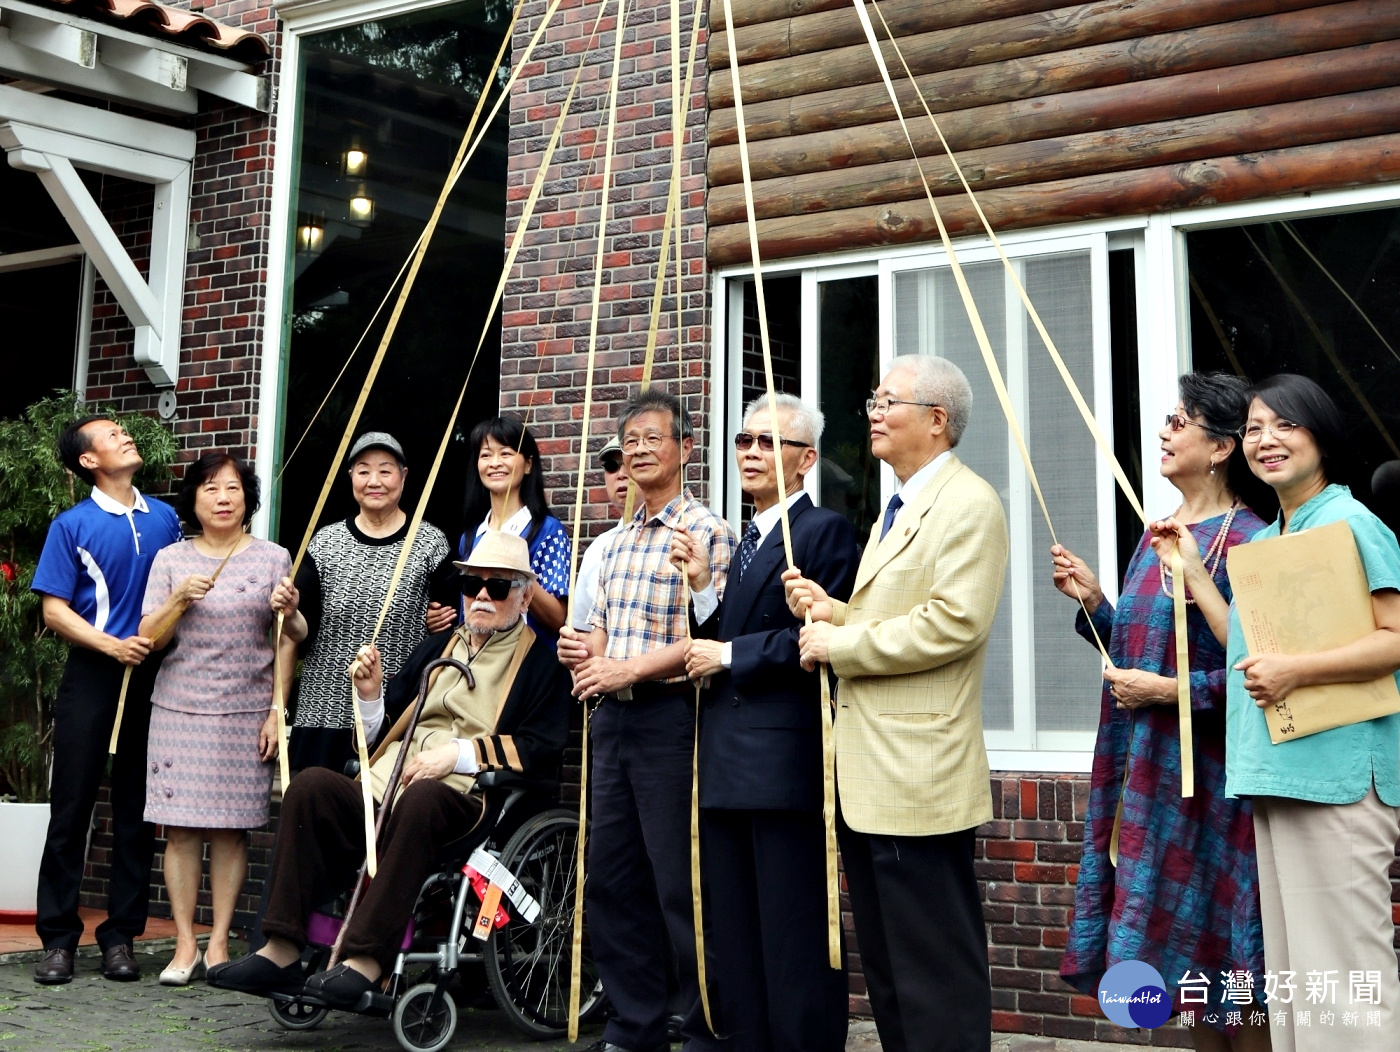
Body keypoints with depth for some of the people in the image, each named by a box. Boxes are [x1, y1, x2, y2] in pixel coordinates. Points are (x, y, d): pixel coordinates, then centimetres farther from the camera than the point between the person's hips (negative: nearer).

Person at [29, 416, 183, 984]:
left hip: (153, 676, 3)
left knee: (137, 809, 5)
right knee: (71, 805, 0)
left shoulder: (165, 518, 10)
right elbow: (54, 609, -4)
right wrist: (111, 645, -17)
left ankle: (121, 935, 13)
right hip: (92, 676, -3)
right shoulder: (72, 525, 0)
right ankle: (59, 937, 8)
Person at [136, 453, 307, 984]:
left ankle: (219, 942, 8)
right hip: (179, 709, 1)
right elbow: (150, 638, 4)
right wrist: (180, 601, -12)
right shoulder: (171, 559, 8)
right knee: (180, 827, -1)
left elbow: (288, 643, 4)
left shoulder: (272, 558, 5)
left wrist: (277, 711, -7)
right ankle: (184, 945, 6)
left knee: (231, 828, 0)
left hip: (246, 712, -1)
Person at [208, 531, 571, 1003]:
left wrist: (460, 753, -13)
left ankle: (366, 960, -39)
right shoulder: (437, 647, 27)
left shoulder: (540, 662, 8)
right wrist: (371, 695, 7)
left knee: (419, 799, -39)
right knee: (311, 785, -21)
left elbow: (542, 750, -6)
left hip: (463, 801, -6)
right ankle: (282, 951, -23)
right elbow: (384, 731, 27)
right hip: (385, 791, 6)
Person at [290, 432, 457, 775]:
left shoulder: (430, 543, 2)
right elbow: (303, 630, 7)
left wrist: (441, 622, -6)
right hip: (325, 711, 2)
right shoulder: (326, 542, 8)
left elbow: (452, 619, 12)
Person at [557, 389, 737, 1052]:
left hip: (669, 716, -8)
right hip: (613, 718, 8)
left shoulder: (706, 531, -8)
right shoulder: (619, 541, 17)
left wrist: (627, 670, -17)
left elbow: (706, 636, -16)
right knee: (611, 877, 11)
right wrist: (580, 650, 2)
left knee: (679, 885, -3)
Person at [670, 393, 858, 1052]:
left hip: (785, 764, -8)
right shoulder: (741, 541, 21)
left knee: (794, 936, -2)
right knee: (733, 941, 14)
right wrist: (702, 588, 3)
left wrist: (727, 656, -10)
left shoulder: (824, 530, -5)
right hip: (725, 764, 9)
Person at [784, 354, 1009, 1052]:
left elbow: (954, 622, -22)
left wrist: (840, 643, -15)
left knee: (935, 965, -2)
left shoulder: (968, 503, -10)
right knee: (885, 960, 17)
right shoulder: (897, 508, 20)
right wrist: (832, 611, 6)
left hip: (918, 777, -10)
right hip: (867, 775, 10)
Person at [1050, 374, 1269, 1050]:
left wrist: (1169, 691, -18)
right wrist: (1092, 600, 2)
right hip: (1148, 768, 8)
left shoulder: (1245, 540, -13)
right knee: (1183, 955, 15)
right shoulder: (1159, 535, 12)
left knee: (1220, 950, 2)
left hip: (1208, 775, -8)